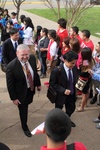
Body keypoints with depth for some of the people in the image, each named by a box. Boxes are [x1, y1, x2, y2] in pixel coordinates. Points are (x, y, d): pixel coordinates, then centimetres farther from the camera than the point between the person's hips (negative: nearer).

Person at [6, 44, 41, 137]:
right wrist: (14, 98, -14)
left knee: (28, 102, 31)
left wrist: (38, 84, 11)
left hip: (31, 89, 5)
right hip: (21, 92, -5)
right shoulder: (11, 66, -32)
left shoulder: (32, 58, -17)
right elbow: (10, 84, -21)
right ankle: (24, 127, 43)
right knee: (23, 109, 16)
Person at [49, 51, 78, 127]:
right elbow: (52, 83, -19)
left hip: (71, 94, 5)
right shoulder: (57, 70, -27)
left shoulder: (74, 68, -12)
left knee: (71, 109, 24)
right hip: (61, 95, -5)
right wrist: (63, 90, -28)